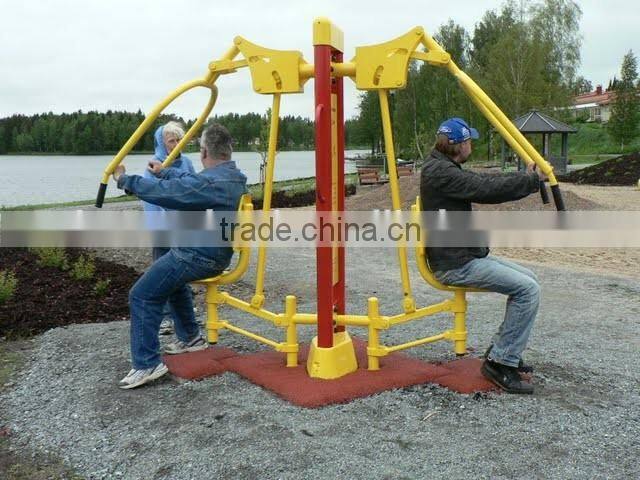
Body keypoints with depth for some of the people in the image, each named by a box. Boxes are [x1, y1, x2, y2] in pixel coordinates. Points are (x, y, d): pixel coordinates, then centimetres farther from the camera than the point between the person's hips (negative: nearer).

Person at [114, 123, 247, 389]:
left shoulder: (209, 182, -26)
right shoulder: (233, 176, 4)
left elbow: (162, 191, -24)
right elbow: (190, 181, 19)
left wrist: (124, 179, -10)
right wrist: (165, 171, 30)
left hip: (196, 256, -10)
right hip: (217, 253, 10)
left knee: (142, 296, -3)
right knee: (173, 281, 33)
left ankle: (147, 364, -1)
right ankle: (190, 338, 37)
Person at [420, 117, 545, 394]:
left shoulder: (444, 169, 14)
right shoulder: (440, 173, -18)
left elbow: (484, 183, 14)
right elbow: (488, 189, -22)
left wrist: (526, 179, 7)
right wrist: (531, 180, -8)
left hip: (464, 255, 11)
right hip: (455, 264, -11)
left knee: (527, 279, 14)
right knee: (527, 289, -14)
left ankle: (501, 351, 19)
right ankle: (499, 362, -4)